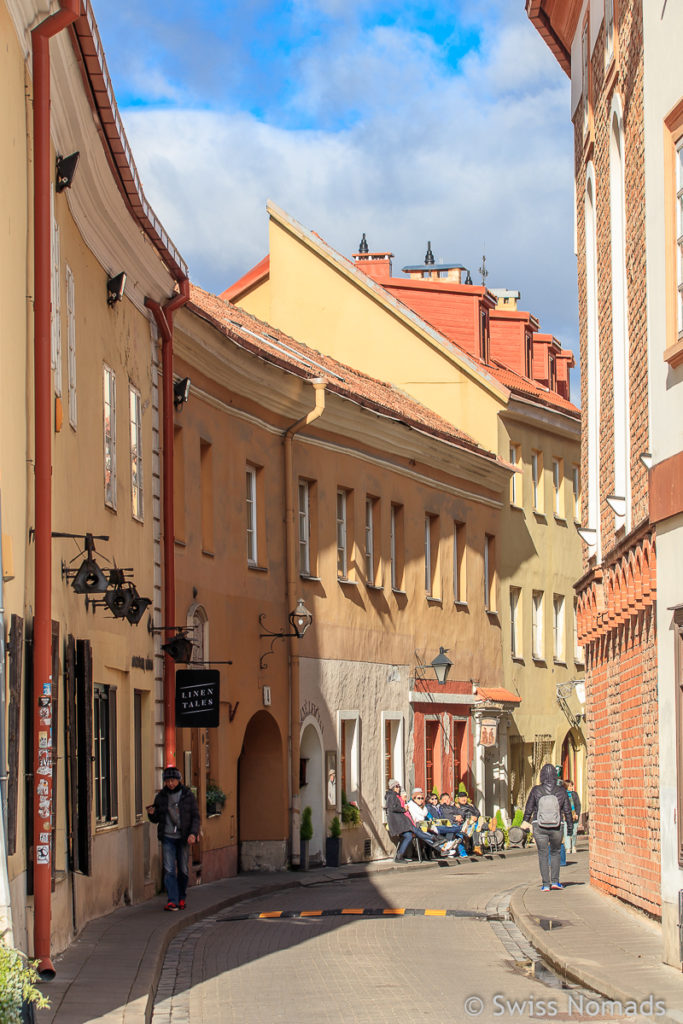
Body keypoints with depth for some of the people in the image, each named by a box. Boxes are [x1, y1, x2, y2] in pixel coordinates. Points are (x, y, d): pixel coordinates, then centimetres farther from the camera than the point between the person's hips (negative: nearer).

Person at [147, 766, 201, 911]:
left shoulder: (187, 795, 1)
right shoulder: (161, 796, 5)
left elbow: (195, 816, 1)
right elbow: (156, 819, 12)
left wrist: (193, 833, -13)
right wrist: (151, 813, -11)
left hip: (183, 838, 0)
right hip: (167, 837, 0)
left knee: (183, 869, 6)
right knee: (169, 870, -10)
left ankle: (181, 898, 22)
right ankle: (172, 901, -13)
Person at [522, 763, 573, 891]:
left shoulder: (536, 790, -10)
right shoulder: (561, 791, -8)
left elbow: (529, 808, 1)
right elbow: (567, 810, 0)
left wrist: (526, 821, 18)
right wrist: (570, 824, 14)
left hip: (539, 827, -1)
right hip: (556, 827, 1)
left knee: (543, 854, 8)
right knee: (555, 852, 20)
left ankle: (545, 884, 5)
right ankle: (555, 881, 15)